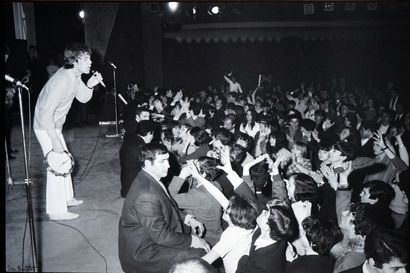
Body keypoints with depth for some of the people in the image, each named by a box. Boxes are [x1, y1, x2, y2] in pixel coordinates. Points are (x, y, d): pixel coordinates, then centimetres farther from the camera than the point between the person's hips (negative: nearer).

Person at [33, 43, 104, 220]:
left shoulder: (75, 76, -3)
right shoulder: (62, 80, -30)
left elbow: (83, 98, 8)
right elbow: (46, 113, -31)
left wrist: (90, 85, -12)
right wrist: (55, 140, -28)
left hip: (55, 125, 10)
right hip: (46, 127, -10)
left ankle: (66, 198, 34)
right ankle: (56, 211, 4)